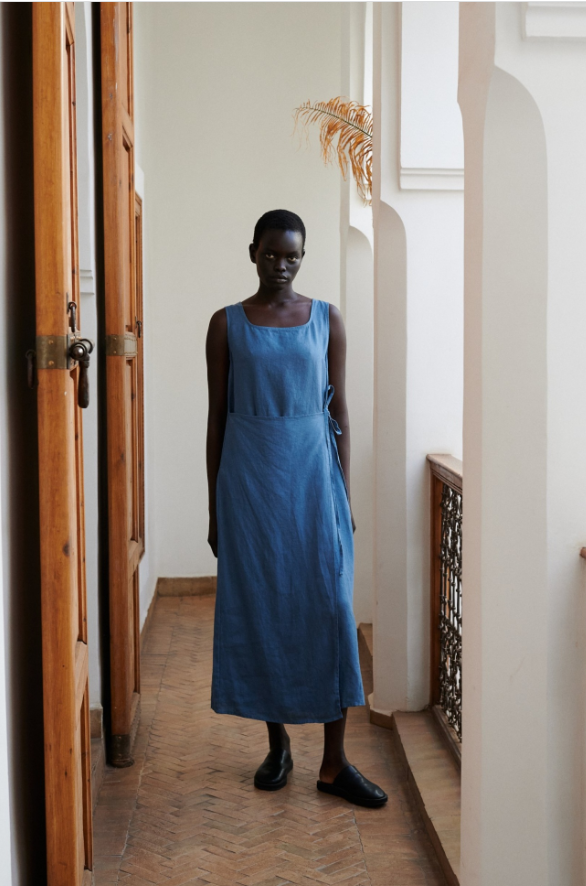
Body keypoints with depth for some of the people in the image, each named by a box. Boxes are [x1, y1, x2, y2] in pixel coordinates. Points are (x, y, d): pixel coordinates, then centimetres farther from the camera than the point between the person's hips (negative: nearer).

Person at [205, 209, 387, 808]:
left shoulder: (326, 320, 6)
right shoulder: (227, 324, 3)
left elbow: (339, 410, 6)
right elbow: (217, 417, 4)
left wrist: (345, 493, 2)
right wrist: (214, 508, 3)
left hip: (313, 473, 0)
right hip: (249, 477, 0)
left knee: (330, 608, -4)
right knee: (260, 611, 4)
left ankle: (334, 764, 4)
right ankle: (278, 745, 22)